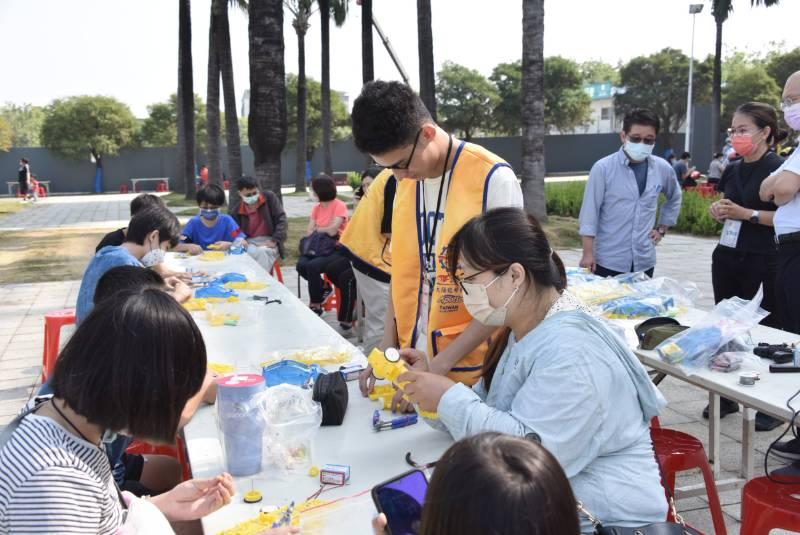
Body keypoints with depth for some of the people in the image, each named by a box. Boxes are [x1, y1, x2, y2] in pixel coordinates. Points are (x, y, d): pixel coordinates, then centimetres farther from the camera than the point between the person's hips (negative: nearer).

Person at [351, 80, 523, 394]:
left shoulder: (493, 179, -16)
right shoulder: (406, 181, 3)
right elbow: (402, 269, 9)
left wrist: (443, 363, -18)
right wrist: (388, 348, 2)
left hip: (473, 370, -5)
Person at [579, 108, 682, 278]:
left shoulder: (663, 169, 3)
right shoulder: (603, 168, -9)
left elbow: (674, 199, 23)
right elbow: (590, 211, -8)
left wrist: (662, 228, 15)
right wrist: (588, 253, -10)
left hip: (644, 261, 4)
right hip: (608, 261, -4)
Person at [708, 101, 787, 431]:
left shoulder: (779, 169, -8)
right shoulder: (732, 171, 12)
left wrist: (745, 213, -20)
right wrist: (718, 212, 0)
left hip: (763, 262, -7)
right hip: (727, 257, 7)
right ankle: (727, 397, 22)